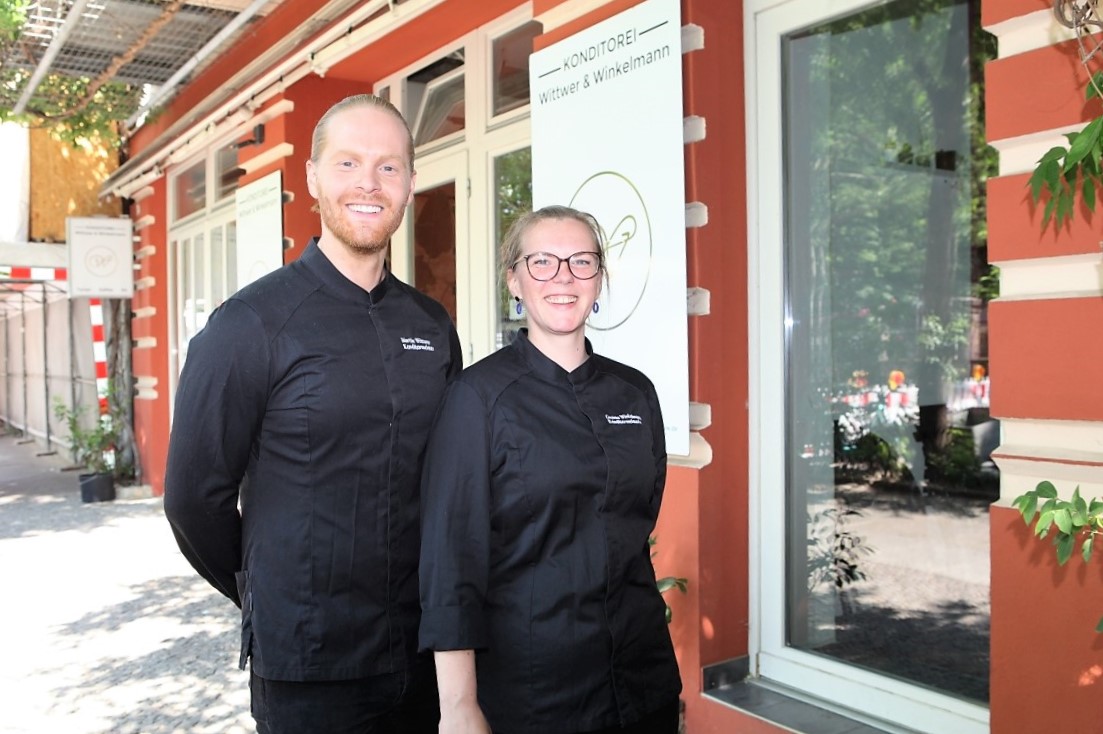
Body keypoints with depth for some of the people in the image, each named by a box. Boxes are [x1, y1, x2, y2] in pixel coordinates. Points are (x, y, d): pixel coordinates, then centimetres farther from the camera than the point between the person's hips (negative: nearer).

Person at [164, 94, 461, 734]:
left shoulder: (434, 326, 3)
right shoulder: (250, 325, -11)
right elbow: (195, 496, -6)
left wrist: (431, 601, 10)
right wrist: (271, 599, 4)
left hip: (424, 651, 5)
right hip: (309, 667, -4)